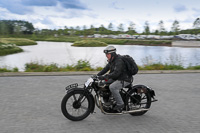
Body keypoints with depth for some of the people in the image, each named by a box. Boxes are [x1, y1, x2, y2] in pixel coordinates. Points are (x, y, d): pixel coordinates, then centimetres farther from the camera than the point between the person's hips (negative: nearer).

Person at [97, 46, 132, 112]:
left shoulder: (119, 61, -24)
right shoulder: (112, 60, 7)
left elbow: (116, 73, -35)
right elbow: (106, 68, 13)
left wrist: (104, 77, -40)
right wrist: (97, 75, 2)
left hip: (125, 79, -10)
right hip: (116, 78, 10)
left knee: (112, 87, -30)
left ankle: (120, 104, -16)